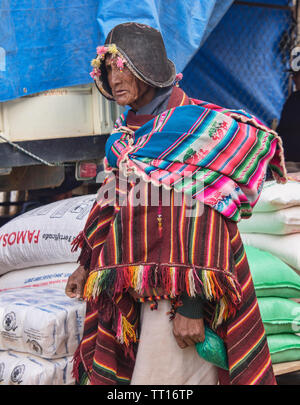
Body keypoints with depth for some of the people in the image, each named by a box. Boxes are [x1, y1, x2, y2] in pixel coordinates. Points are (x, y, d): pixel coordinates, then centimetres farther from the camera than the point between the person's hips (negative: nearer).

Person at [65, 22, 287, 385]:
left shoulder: (191, 124, -15)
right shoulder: (126, 131, 9)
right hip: (135, 280, 8)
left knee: (162, 377, -3)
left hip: (177, 283, -8)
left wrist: (191, 304, -24)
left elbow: (200, 220, -20)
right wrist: (86, 264, 17)